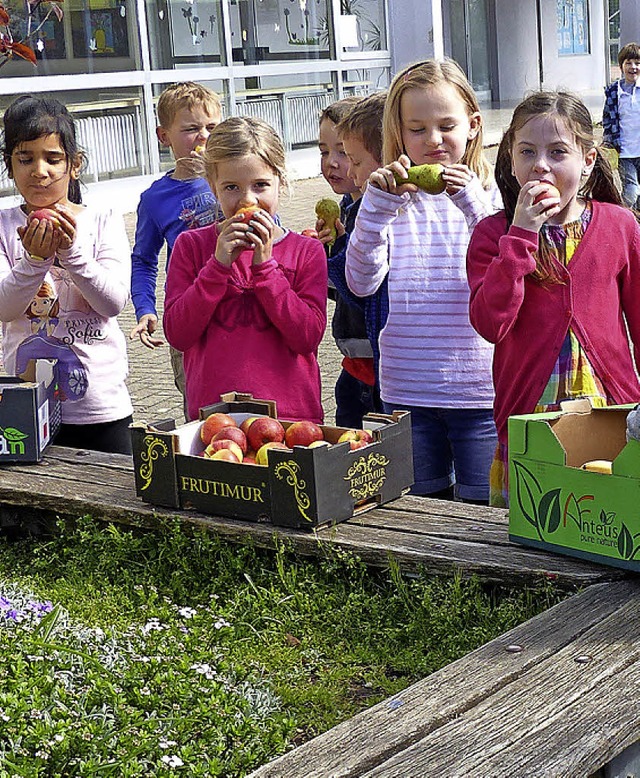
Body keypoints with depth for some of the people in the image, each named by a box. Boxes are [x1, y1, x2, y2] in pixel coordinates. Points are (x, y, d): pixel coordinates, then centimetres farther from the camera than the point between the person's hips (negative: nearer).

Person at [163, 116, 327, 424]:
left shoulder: (306, 251, 4)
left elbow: (309, 336, -8)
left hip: (291, 413, 0)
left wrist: (264, 264, -12)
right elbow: (177, 335, -4)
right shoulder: (191, 245, 5)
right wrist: (219, 264, -12)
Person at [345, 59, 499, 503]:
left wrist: (473, 204, -23)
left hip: (479, 391, -1)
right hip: (407, 394, 2)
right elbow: (362, 283, -10)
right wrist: (377, 204, -19)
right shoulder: (393, 200, 3)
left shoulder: (488, 193, 0)